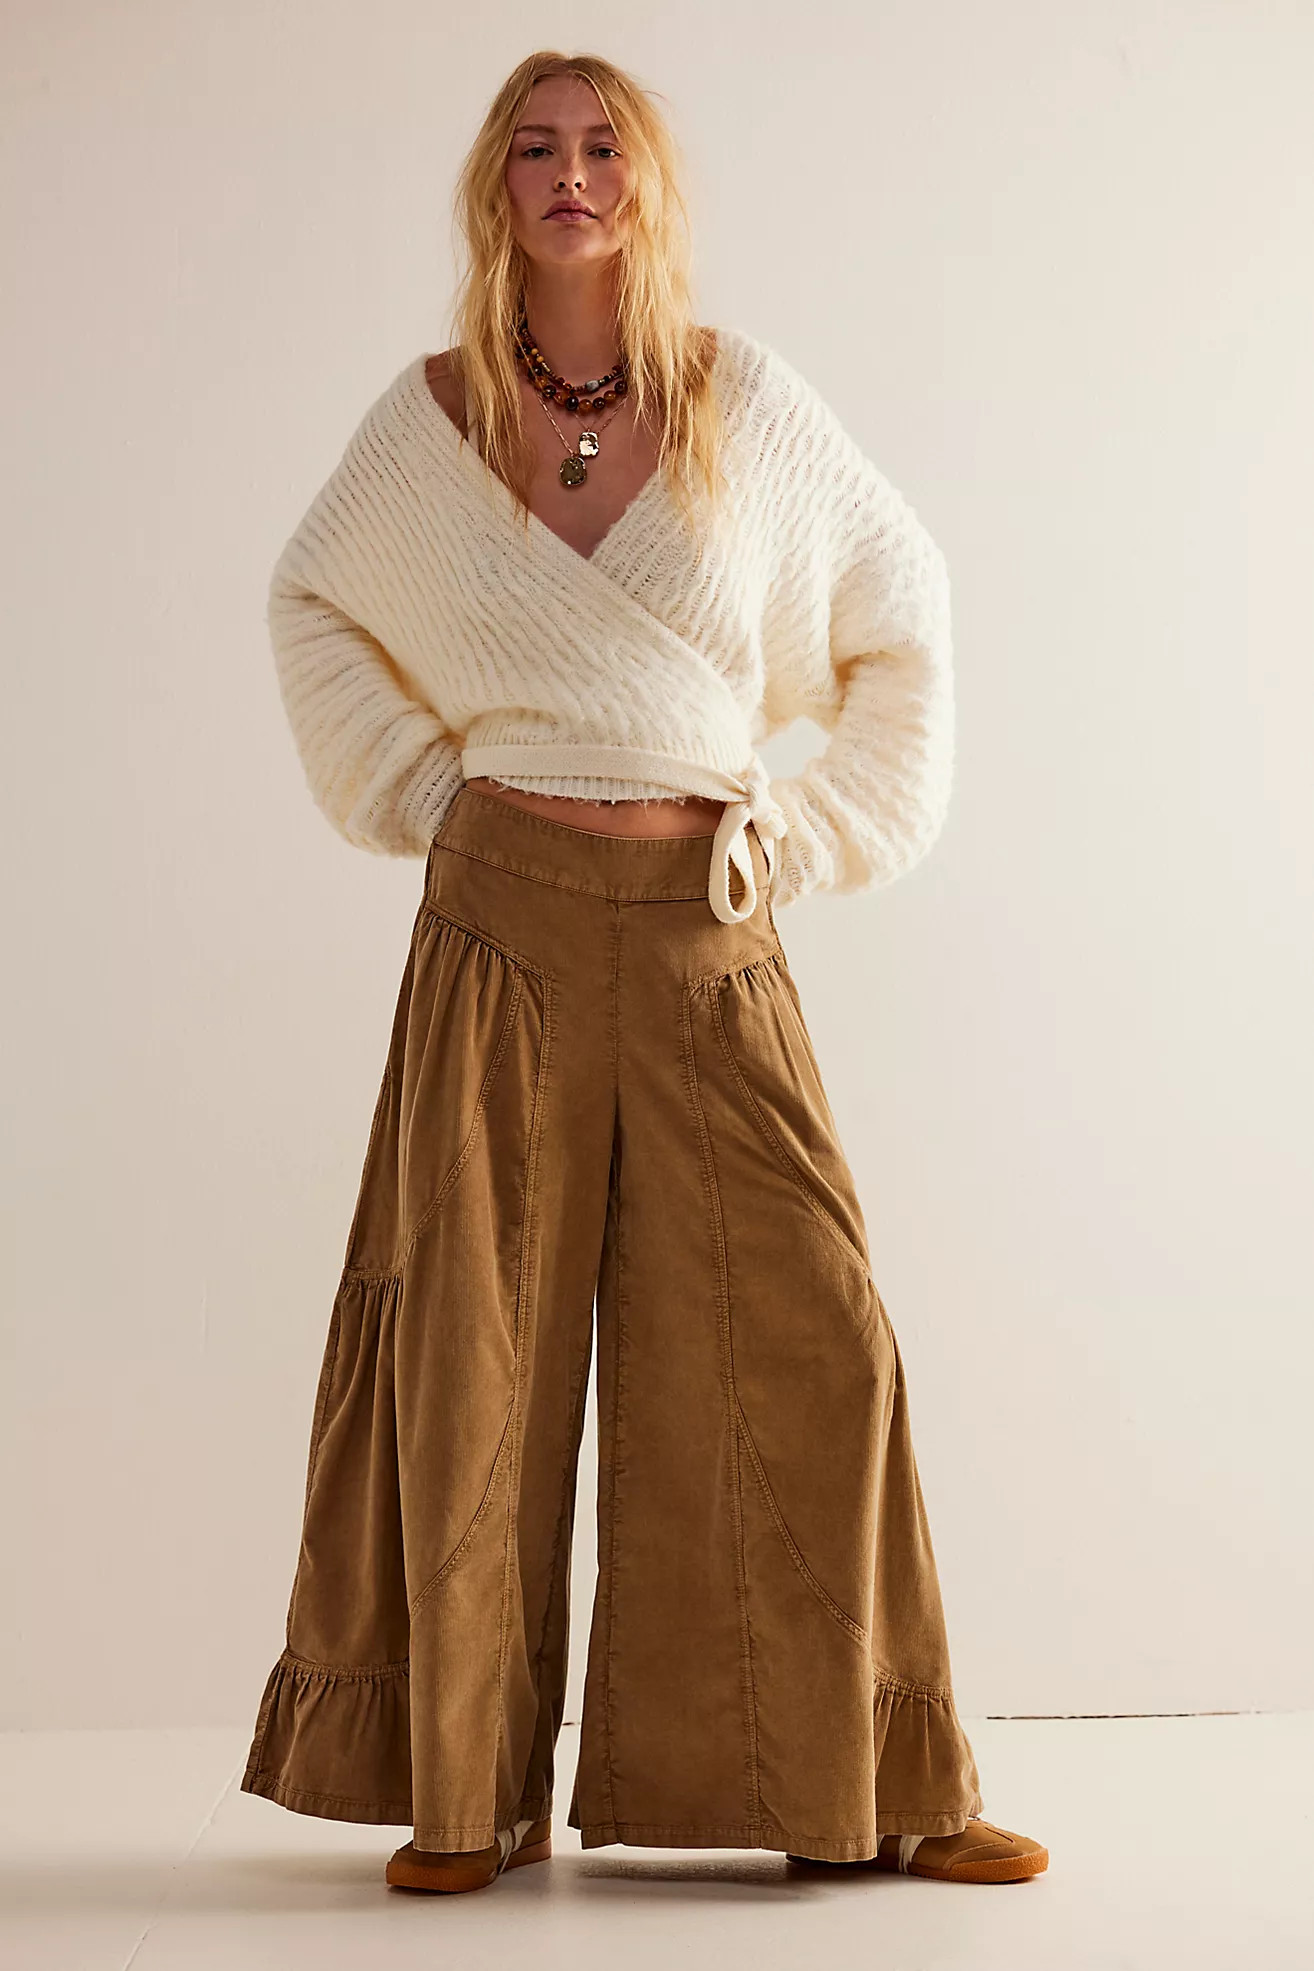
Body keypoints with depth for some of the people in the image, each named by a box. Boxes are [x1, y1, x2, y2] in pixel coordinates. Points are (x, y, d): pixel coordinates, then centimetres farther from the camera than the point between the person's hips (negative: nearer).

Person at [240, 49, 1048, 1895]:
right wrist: (414, 784, 10)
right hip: (505, 923, 0)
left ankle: (876, 1786, 12)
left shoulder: (746, 399, 4)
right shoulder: (430, 415, 5)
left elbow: (902, 603, 15)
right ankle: (464, 1788, 16)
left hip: (707, 932, 0)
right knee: (479, 1340, 2)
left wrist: (816, 821, 8)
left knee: (803, 1330, -2)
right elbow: (314, 603, 22)